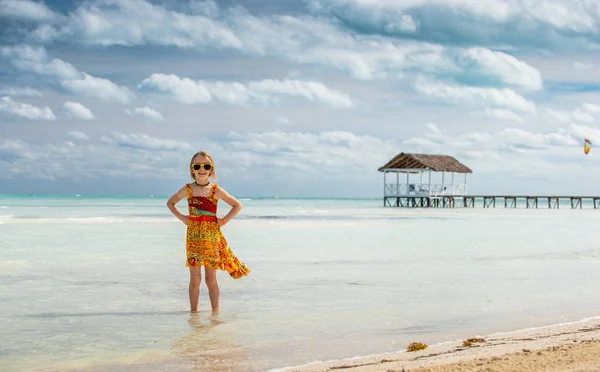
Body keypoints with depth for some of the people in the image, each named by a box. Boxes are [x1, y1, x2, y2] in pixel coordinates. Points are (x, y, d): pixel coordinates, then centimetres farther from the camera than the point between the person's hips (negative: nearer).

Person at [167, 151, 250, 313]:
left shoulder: (216, 190, -1)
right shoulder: (188, 190, 3)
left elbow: (237, 205, 7)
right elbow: (170, 202, 19)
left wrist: (224, 221, -1)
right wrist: (182, 217, 7)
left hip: (212, 237, -1)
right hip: (193, 238, 1)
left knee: (211, 279, 2)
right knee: (194, 279, 3)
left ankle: (215, 312, 9)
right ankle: (194, 312, 11)